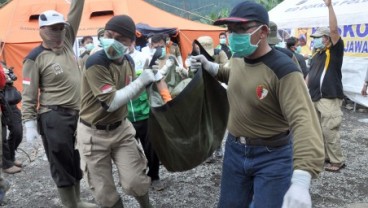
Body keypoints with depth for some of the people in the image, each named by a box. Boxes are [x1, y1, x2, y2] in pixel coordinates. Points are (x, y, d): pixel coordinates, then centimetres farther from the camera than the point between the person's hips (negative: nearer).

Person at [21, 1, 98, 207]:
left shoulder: (66, 43, 9)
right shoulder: (35, 58, -8)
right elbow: (28, 96, -9)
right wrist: (29, 123, -14)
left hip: (77, 114, 7)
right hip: (54, 117, -7)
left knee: (76, 162, 17)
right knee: (62, 164, 3)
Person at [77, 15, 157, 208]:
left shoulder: (128, 60, 0)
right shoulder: (96, 62, -23)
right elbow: (111, 102, -27)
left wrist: (149, 80, -3)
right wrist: (141, 81, -23)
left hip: (121, 128, 5)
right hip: (94, 134, -4)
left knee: (135, 181, 3)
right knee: (104, 192, 8)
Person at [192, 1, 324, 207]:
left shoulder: (283, 70, -26)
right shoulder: (237, 60, -1)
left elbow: (304, 121, -37)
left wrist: (301, 180, -50)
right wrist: (210, 66, 7)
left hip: (272, 156, -7)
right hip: (235, 150, 7)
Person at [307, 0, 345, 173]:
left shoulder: (334, 52, -7)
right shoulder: (316, 55, 15)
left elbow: (334, 30, -20)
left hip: (329, 100, -8)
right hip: (315, 99, 8)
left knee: (329, 131, -5)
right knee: (318, 130, 15)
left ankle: (338, 161, 8)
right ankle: (325, 156, 29)